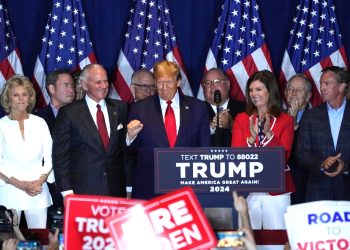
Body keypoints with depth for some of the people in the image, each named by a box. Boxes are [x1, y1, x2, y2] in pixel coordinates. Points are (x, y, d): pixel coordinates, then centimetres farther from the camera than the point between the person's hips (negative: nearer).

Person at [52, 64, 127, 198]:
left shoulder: (119, 108, 9)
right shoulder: (69, 113, -1)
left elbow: (126, 148, 13)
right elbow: (60, 155, -2)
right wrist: (67, 191, -8)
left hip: (116, 190, 3)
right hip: (83, 191, -3)